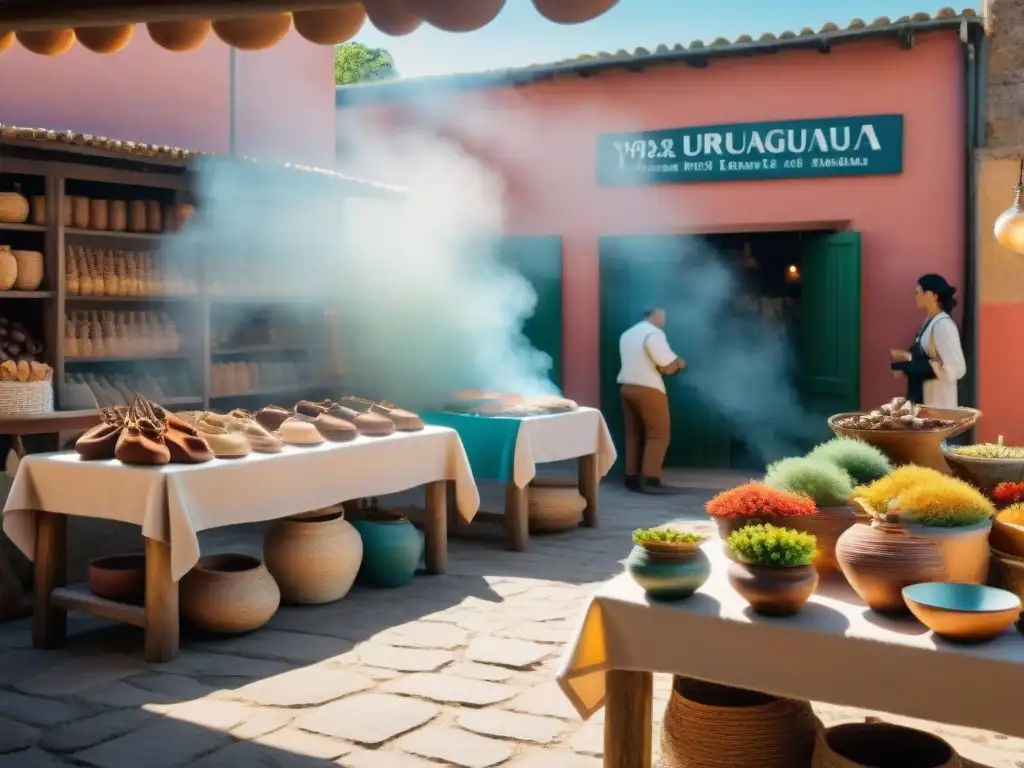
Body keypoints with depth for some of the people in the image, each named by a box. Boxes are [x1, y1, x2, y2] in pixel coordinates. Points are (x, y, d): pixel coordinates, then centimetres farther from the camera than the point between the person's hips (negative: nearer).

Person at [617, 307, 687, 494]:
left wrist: (672, 364, 17)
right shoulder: (654, 333, -12)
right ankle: (650, 480, -8)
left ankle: (632, 478, 11)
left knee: (634, 433, 11)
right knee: (658, 434, -4)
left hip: (627, 387, 9)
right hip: (648, 389, -9)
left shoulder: (627, 334, 16)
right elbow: (668, 367, -15)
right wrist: (679, 363, 7)